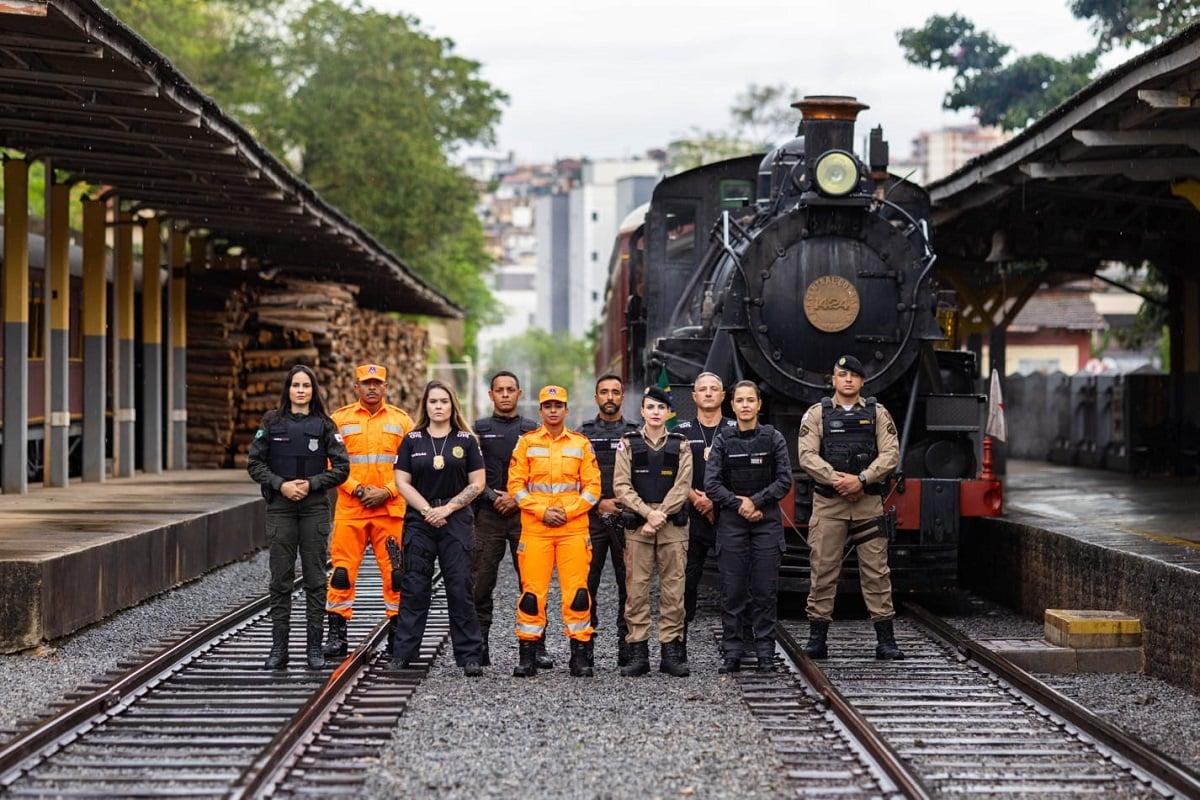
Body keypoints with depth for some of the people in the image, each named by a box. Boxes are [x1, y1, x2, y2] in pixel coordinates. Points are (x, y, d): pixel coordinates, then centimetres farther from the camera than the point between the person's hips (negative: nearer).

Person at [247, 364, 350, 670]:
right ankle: (279, 648, 5)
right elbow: (254, 462, 2)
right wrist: (281, 484, -10)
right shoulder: (272, 422, 5)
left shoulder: (323, 425, 4)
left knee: (315, 579, 1)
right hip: (280, 507, 0)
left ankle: (314, 648, 6)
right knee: (280, 579, 1)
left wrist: (311, 484, -10)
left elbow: (341, 467, 1)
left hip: (314, 508, 0)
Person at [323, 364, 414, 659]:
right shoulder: (340, 419, 6)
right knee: (342, 570, -4)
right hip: (350, 509, -1)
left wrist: (387, 492, -8)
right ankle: (336, 634, 3)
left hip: (391, 510, 1)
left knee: (395, 571, 0)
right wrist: (358, 489, -10)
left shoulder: (402, 420, 9)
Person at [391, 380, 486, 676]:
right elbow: (402, 481, 2)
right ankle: (402, 653, 6)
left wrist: (448, 508, -9)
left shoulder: (466, 441, 5)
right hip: (419, 521, 1)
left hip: (456, 521, -1)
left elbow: (477, 483, 1)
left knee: (460, 589, -3)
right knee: (414, 589, 1)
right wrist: (427, 510, -9)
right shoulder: (412, 440, 7)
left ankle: (470, 656, 0)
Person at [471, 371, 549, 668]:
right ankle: (479, 644, 3)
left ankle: (536, 647, 1)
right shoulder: (478, 429, 9)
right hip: (488, 515, 0)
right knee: (480, 584, -2)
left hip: (523, 514, 0)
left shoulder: (531, 430, 10)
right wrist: (492, 496, -7)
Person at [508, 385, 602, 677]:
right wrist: (542, 511, -9)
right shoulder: (526, 443, 7)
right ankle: (528, 655, 5)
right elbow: (516, 485, 3)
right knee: (532, 590, -2)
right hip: (534, 528, 0)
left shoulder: (581, 444, 9)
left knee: (577, 590, -3)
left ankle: (581, 654, 3)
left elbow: (593, 487, 5)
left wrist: (568, 511, -7)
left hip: (574, 528, 0)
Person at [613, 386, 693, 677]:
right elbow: (621, 486, -2)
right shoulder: (629, 444, 7)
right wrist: (648, 513, -13)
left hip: (673, 524, 0)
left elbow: (682, 487, -1)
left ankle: (671, 651, 6)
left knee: (673, 588, 0)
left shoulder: (680, 445, 8)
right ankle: (638, 652, 2)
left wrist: (661, 515, -13)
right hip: (637, 525, 0)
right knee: (636, 588, -2)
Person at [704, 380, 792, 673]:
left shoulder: (774, 439, 5)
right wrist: (740, 505, -11)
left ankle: (765, 652, 4)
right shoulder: (723, 442, 5)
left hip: (767, 521, 0)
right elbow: (711, 484, -2)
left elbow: (785, 481, -1)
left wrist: (755, 501, -10)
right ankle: (732, 653, 3)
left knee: (765, 590, -1)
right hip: (731, 523, 0)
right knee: (732, 591, -1)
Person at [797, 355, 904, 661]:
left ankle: (885, 641, 4)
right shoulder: (816, 414, 6)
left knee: (876, 571, 1)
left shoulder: (878, 414, 9)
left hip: (869, 504, 1)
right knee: (823, 570, 1)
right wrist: (837, 480, -16)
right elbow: (807, 455, -5)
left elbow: (890, 454, -1)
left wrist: (861, 479, -14)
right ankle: (817, 639, 7)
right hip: (827, 505, -1)